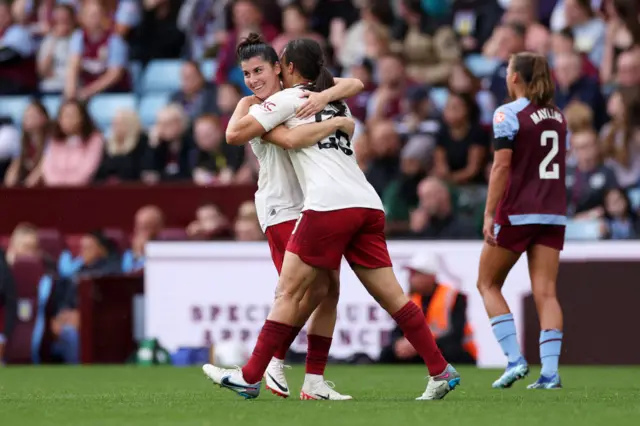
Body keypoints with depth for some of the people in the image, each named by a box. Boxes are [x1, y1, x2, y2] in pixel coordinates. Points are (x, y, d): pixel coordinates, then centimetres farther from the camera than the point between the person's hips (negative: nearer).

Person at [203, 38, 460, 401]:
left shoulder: (288, 99, 6)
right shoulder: (336, 101, 26)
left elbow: (235, 134, 4)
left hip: (329, 206, -7)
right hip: (368, 205, 7)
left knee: (289, 291, -3)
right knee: (390, 294, 5)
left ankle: (250, 377, -2)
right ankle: (442, 372, 0)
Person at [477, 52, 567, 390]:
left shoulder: (508, 114, -8)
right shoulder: (558, 116, 12)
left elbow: (502, 166, -14)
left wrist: (489, 215, -14)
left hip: (517, 213, -5)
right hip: (553, 213, 5)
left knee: (488, 284, 9)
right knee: (545, 292, 0)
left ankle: (515, 359, -4)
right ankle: (550, 371, -11)